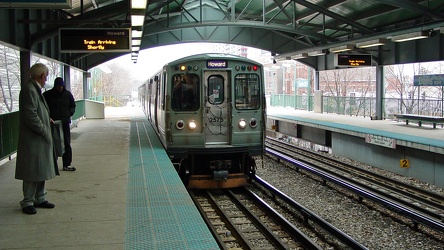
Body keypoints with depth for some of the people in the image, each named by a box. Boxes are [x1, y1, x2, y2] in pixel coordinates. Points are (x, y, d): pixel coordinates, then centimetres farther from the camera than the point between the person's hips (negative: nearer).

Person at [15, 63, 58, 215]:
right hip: (33, 139, -10)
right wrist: (43, 131, -18)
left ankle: (40, 199, 26)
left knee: (41, 170, 16)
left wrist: (46, 120, 16)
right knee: (32, 173, -2)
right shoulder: (29, 90, -18)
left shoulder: (35, 89, 12)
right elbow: (30, 115, -23)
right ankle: (27, 202, 9)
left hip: (40, 139, 10)